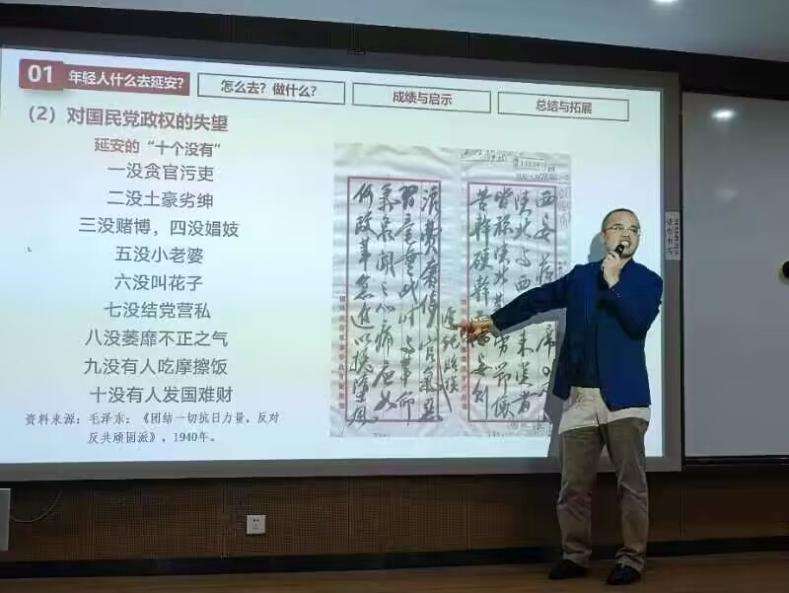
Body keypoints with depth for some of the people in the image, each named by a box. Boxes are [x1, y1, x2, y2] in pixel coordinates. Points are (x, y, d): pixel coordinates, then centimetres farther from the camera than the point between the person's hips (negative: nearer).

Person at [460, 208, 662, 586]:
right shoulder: (581, 275, 14)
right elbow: (538, 299, 20)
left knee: (631, 482, 0)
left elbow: (638, 323, -12)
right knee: (573, 485, 6)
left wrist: (614, 282, -13)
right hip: (579, 398, 3)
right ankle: (575, 556, 17)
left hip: (623, 397, -3)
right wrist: (492, 322, 21)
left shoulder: (648, 281, 5)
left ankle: (631, 559, 10)